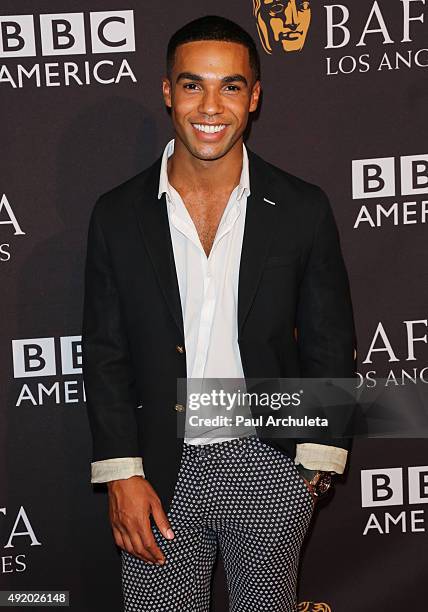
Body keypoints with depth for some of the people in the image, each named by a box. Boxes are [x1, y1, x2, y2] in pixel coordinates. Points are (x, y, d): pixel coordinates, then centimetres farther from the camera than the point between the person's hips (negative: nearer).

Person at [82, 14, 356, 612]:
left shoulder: (303, 210, -4)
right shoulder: (118, 215, -2)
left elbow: (329, 345, 2)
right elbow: (104, 353, 1)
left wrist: (317, 466, -1)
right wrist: (121, 475, -5)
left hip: (271, 469, 0)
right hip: (159, 470, 0)